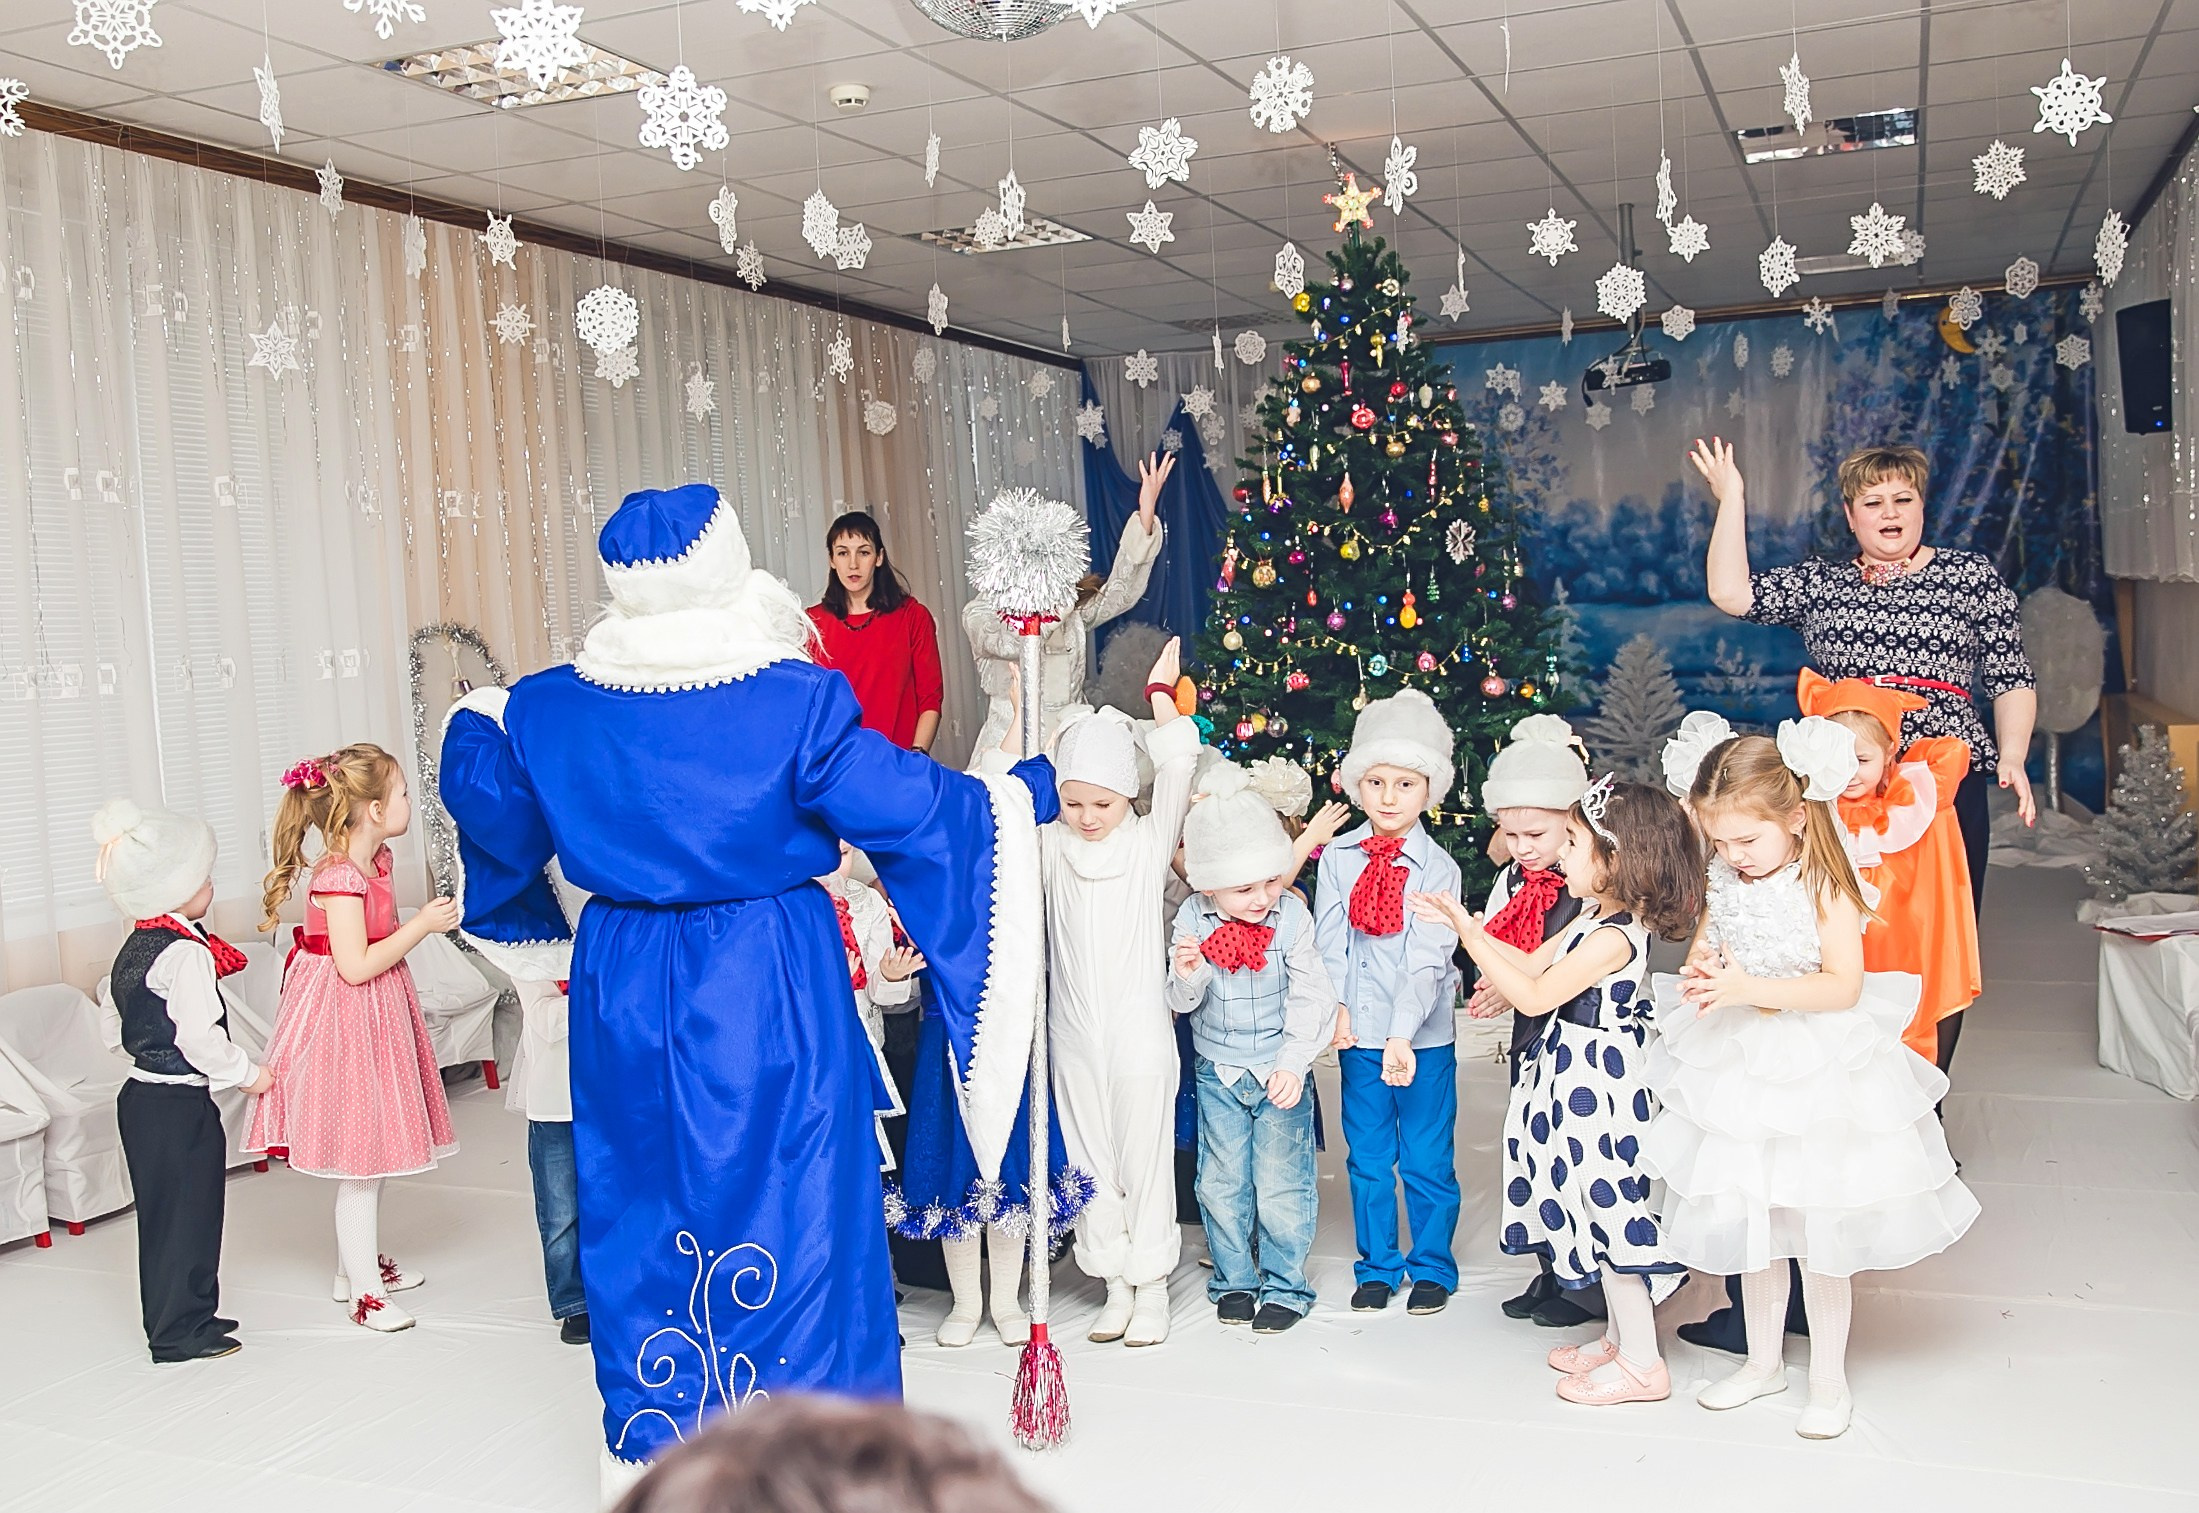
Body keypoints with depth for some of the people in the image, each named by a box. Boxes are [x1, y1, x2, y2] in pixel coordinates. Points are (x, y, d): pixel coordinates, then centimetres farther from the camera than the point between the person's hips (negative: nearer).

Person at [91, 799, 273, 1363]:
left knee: (164, 1213, 17)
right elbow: (200, 1036, -23)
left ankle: (174, 1319, 29)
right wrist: (247, 1074, -11)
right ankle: (180, 1331, 10)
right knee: (189, 1213, 1)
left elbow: (117, 1026, 16)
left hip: (140, 1093, 10)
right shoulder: (187, 953, -20)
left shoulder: (135, 946, 10)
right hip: (179, 1103, -10)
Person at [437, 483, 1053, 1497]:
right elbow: (911, 807, -12)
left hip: (624, 992, 4)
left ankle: (651, 1449, 32)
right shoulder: (795, 698, -15)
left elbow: (484, 798, 12)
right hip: (772, 992, -3)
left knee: (641, 1205, 17)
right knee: (786, 1209, 8)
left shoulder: (551, 708, -4)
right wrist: (1032, 787, 3)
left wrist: (474, 724, 33)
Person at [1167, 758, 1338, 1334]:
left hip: (1279, 1073, -2)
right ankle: (1234, 1280, 28)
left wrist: (1293, 1064, -16)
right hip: (1217, 1072, 2)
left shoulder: (1292, 916, -14)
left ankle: (1284, 1286, 19)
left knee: (1281, 1185, 3)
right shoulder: (1192, 920, -11)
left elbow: (1311, 998, -10)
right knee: (1221, 1184, 10)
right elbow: (1182, 1002, -7)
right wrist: (1187, 976, -29)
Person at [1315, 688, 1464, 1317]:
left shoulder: (1438, 869, -8)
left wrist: (1403, 1036, -26)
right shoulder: (1336, 858, 1)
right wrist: (1337, 1006, -12)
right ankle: (1377, 1266, 28)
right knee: (1368, 1159, 12)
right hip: (1359, 1033, 3)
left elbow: (1426, 961, -16)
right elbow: (1329, 941, 2)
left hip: (1423, 1036, -2)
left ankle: (1432, 1267, 25)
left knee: (1427, 1161, 7)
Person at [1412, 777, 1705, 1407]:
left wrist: (1471, 937, -20)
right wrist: (1465, 925, 6)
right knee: (1600, 1211, 18)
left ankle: (1642, 1362, 9)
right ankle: (1619, 1338, 30)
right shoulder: (1597, 918, 7)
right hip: (1577, 1076, 10)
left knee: (1607, 1207, -2)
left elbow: (1534, 996, -23)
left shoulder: (1612, 937, -24)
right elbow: (1533, 962, 13)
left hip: (1597, 1084, -10)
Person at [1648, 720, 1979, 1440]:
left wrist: (1750, 988, -31)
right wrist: (1700, 976, -15)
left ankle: (1829, 1378, 23)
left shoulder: (1825, 892, -16)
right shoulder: (1724, 885, 0)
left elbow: (1843, 986, -22)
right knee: (1751, 1224, 16)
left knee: (1820, 1232, 5)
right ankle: (1763, 1361, 34)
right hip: (1738, 1074, 5)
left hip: (1816, 1078, -5)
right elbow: (1699, 955, 9)